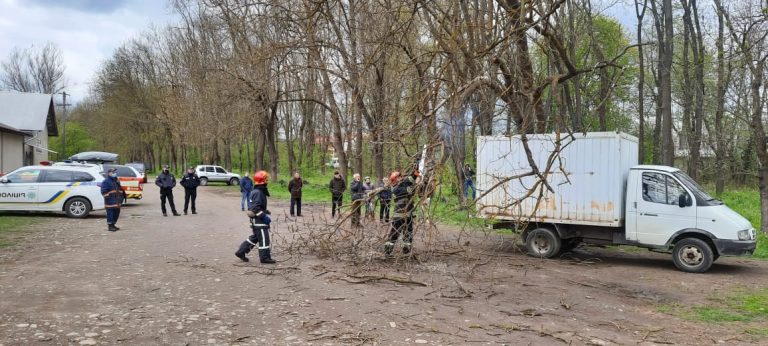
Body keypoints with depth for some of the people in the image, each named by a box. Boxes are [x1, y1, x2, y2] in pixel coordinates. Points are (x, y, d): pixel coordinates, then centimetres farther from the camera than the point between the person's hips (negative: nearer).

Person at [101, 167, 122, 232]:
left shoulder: (117, 181, 18)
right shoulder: (106, 182, -7)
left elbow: (120, 190, 25)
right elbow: (104, 191, -12)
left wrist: (121, 198, 18)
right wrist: (108, 198, -18)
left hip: (117, 202, 8)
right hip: (110, 202, -8)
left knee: (116, 213, 12)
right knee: (110, 213, -7)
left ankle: (113, 225, 23)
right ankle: (110, 226, -1)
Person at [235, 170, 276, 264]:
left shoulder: (255, 192, 13)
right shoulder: (258, 193, -20)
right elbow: (255, 208, -25)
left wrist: (264, 212, 20)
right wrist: (264, 216, -23)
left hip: (255, 220, 11)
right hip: (259, 220, -11)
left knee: (255, 237, 19)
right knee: (264, 238, -3)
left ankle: (241, 252, 23)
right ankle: (265, 257, 4)